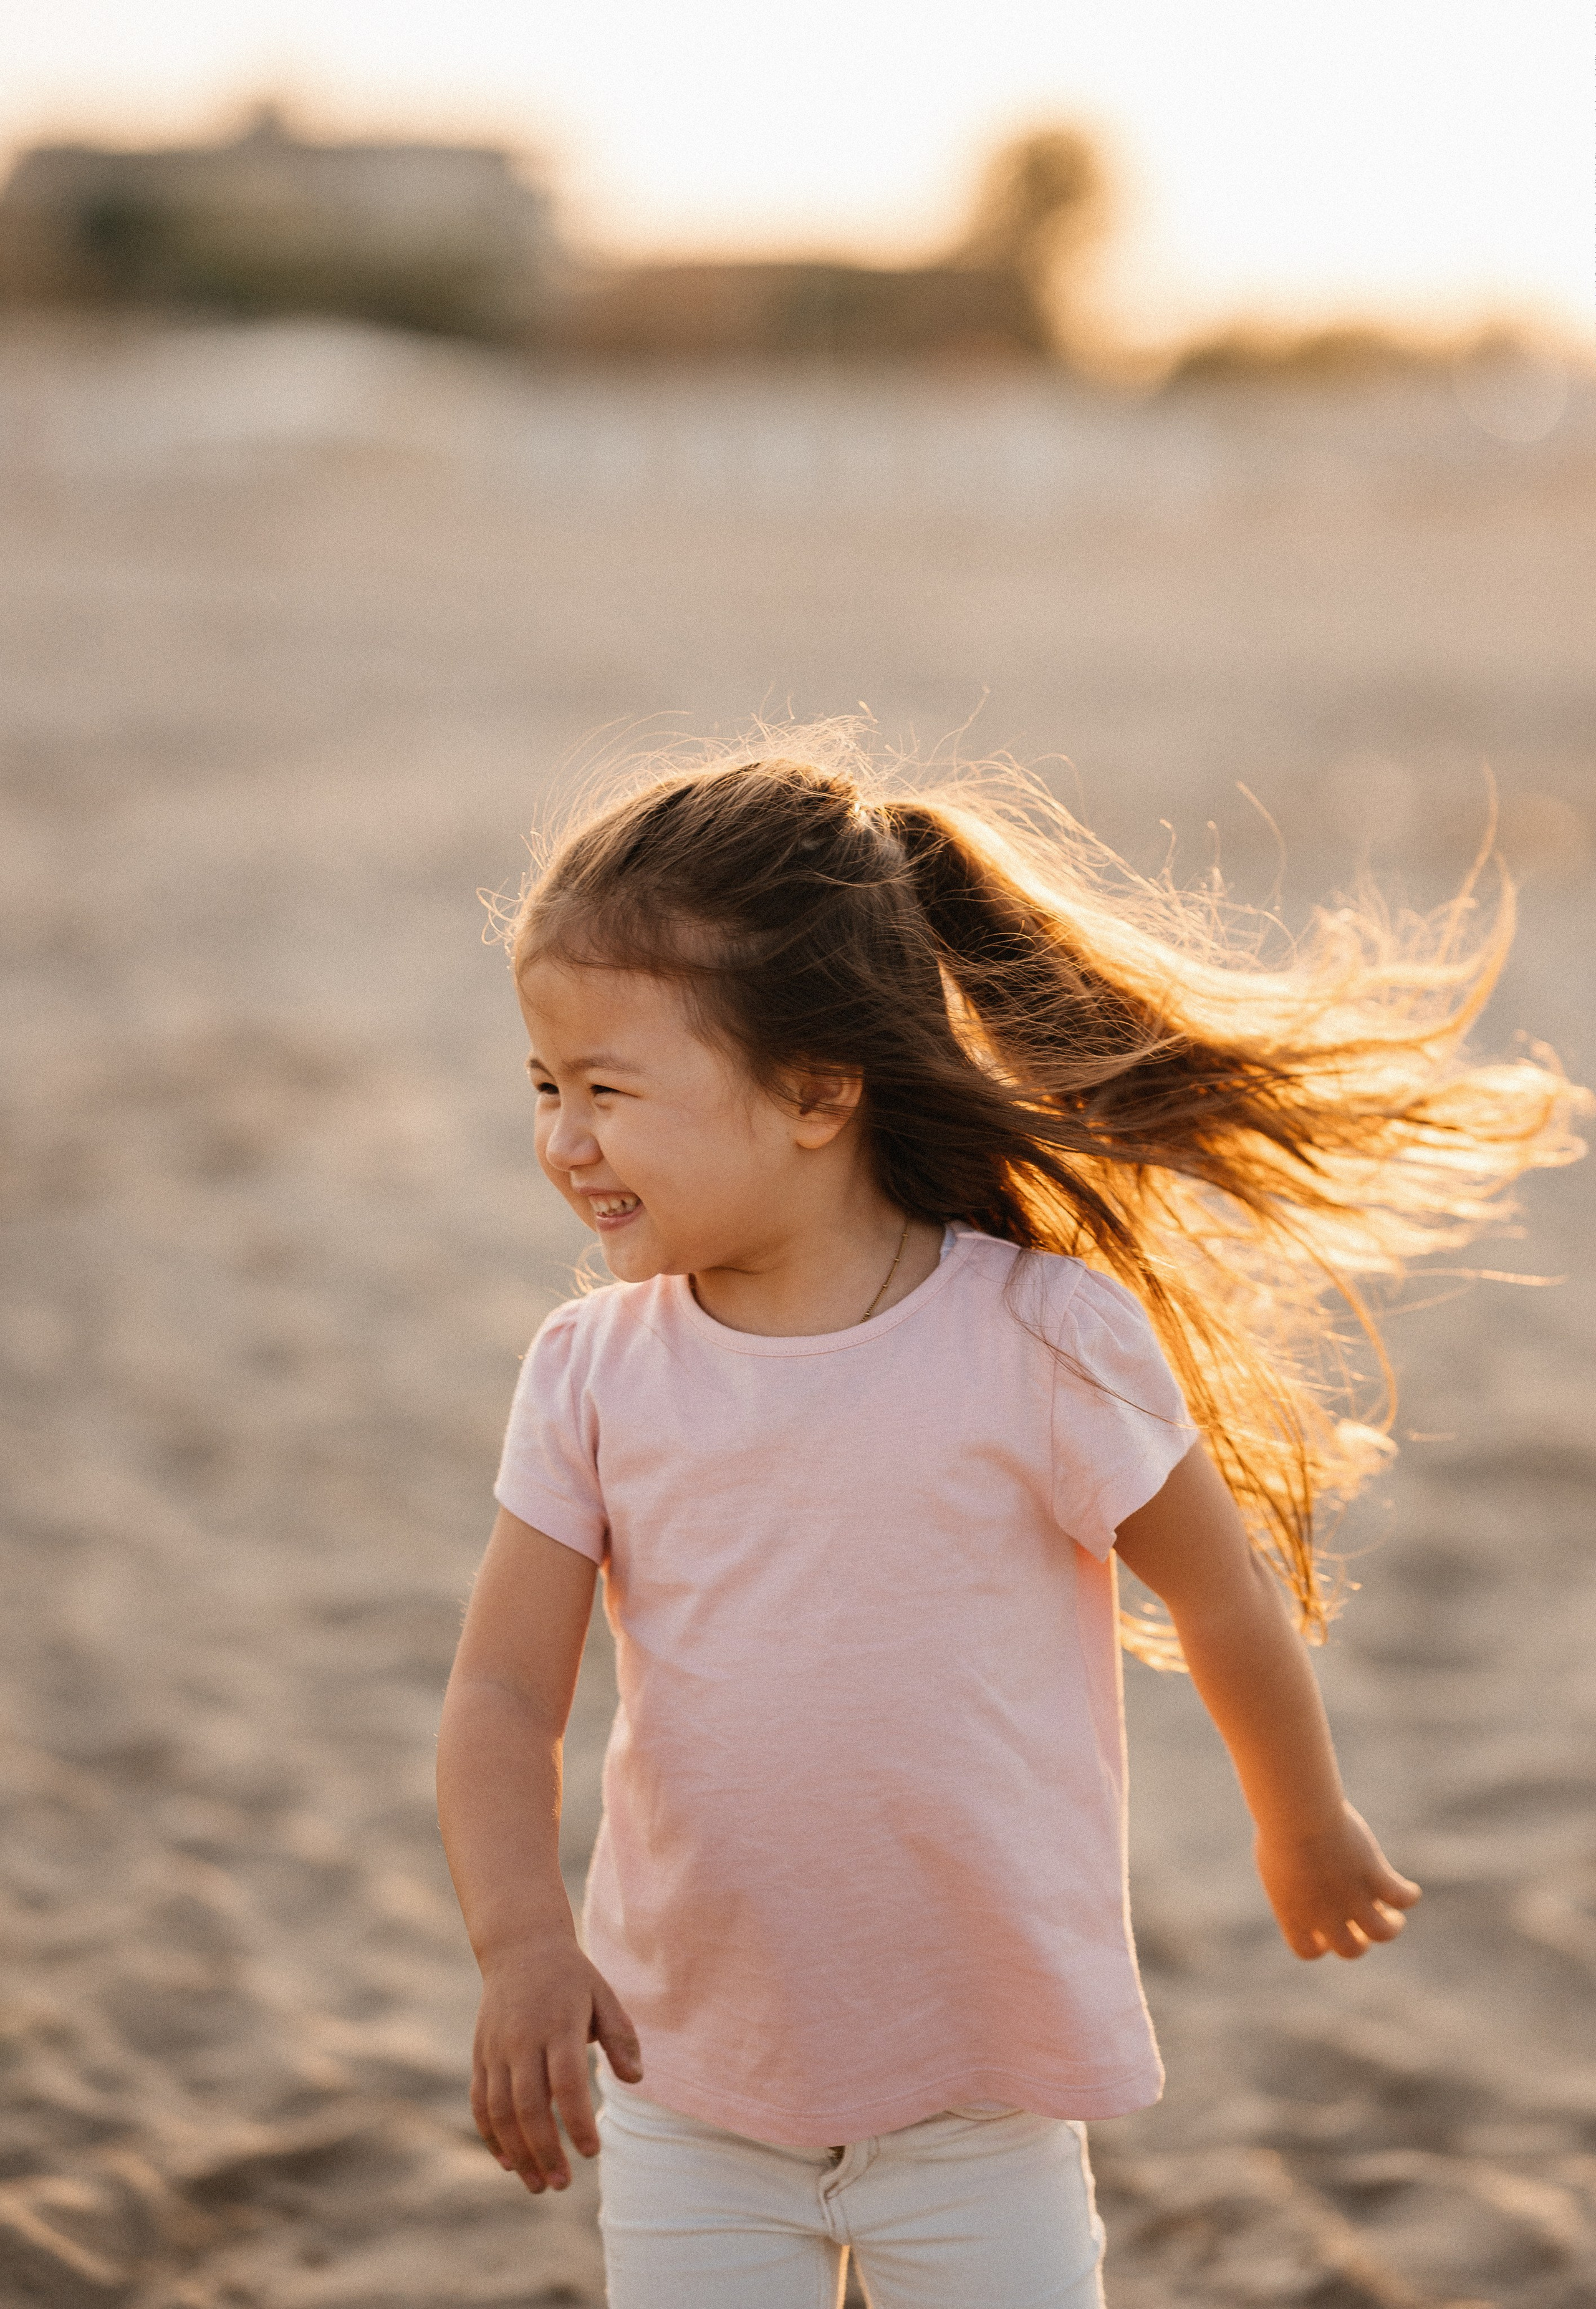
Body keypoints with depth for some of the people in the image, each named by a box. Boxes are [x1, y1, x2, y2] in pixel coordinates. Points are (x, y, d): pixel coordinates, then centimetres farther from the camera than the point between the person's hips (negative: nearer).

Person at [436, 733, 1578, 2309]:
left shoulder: (1042, 1343, -16)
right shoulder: (594, 1377, -7)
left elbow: (1225, 1598, -2)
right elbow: (503, 1691, -9)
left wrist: (1307, 1836, 12)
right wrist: (522, 1944, -26)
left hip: (983, 2098, -2)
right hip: (688, 2082, 3)